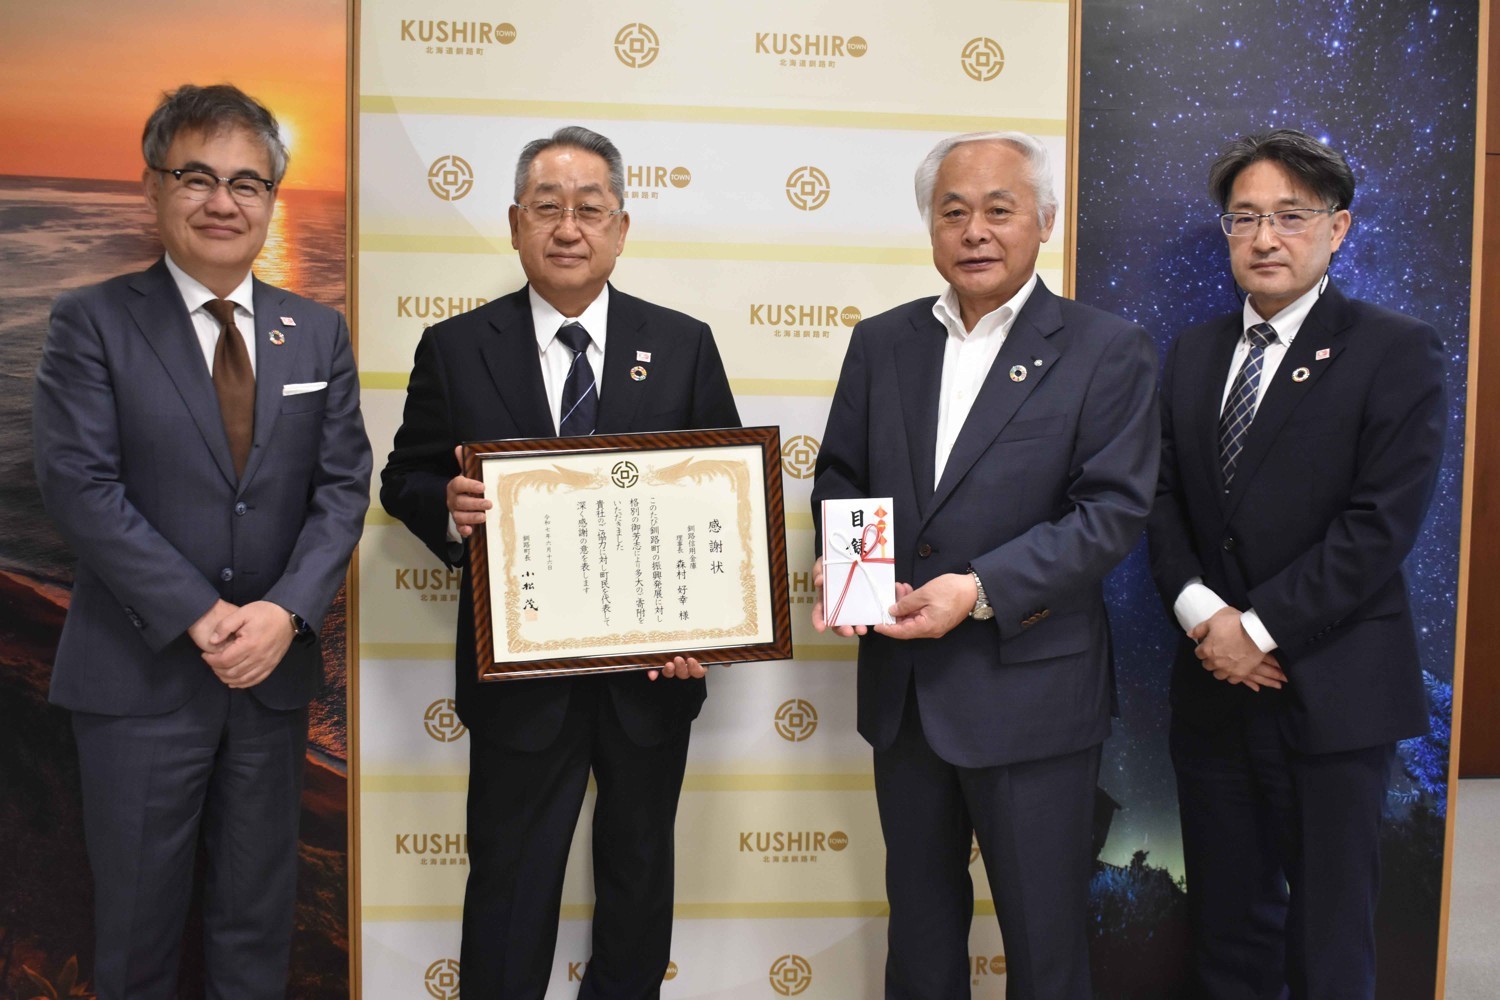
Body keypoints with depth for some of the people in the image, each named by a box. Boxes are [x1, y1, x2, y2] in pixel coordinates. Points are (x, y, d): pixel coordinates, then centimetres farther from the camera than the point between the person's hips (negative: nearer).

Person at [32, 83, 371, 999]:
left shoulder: (319, 332, 6)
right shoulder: (94, 321, -3)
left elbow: (344, 485, 0)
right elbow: (79, 485, -11)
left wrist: (285, 612, -13)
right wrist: (198, 615, -17)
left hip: (275, 669, 3)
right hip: (141, 672, -2)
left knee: (260, 914, 17)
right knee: (139, 915, 13)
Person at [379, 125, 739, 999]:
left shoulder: (684, 345, 0)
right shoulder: (455, 349, -1)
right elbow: (404, 480, 4)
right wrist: (450, 506, -19)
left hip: (653, 668, 2)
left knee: (640, 874, 20)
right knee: (510, 882, 10)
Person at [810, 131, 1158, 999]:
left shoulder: (1109, 351, -6)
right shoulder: (881, 344, 7)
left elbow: (1113, 509, -13)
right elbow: (839, 476, 11)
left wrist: (981, 590, -23)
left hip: (1029, 692, -4)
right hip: (902, 686, 4)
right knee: (920, 913, 22)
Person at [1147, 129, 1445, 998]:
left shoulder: (1396, 352, -5)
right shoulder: (1194, 354, 11)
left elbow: (1381, 524, -13)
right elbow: (1163, 498, 6)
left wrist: (1261, 628, -15)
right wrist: (1201, 610, -10)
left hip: (1332, 690, -4)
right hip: (1215, 684, 4)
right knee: (1227, 924, 15)